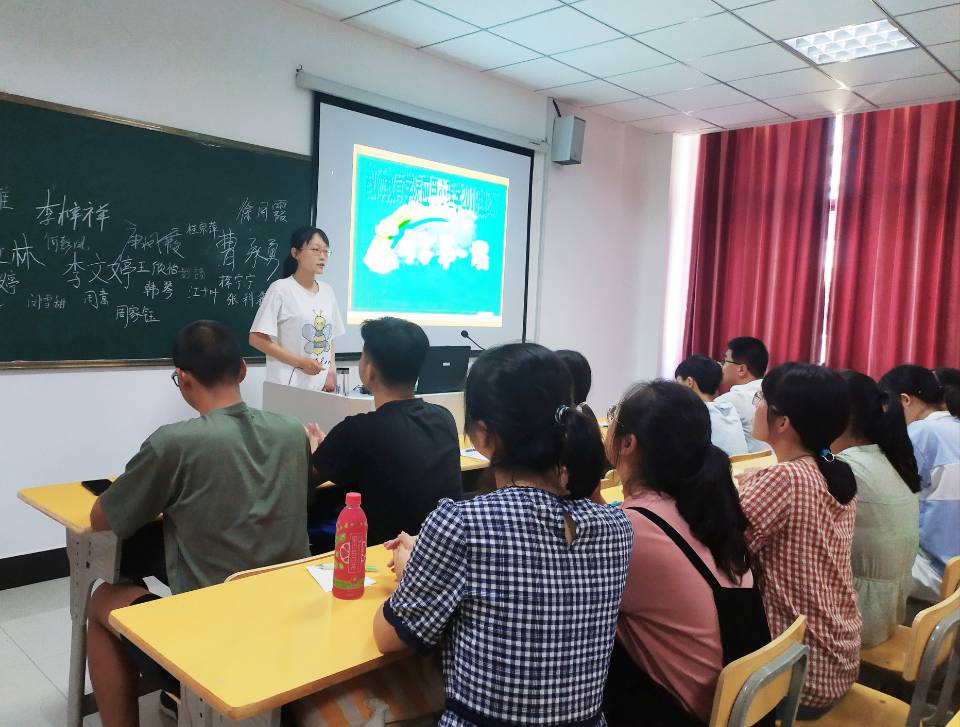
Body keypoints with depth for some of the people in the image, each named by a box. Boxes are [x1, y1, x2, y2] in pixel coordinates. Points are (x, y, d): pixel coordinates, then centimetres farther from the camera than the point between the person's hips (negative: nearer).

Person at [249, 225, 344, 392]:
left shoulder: (327, 291, 8)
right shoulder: (280, 289, -8)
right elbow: (256, 339, -11)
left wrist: (331, 372, 0)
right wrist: (300, 362, -15)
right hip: (288, 387, -5)